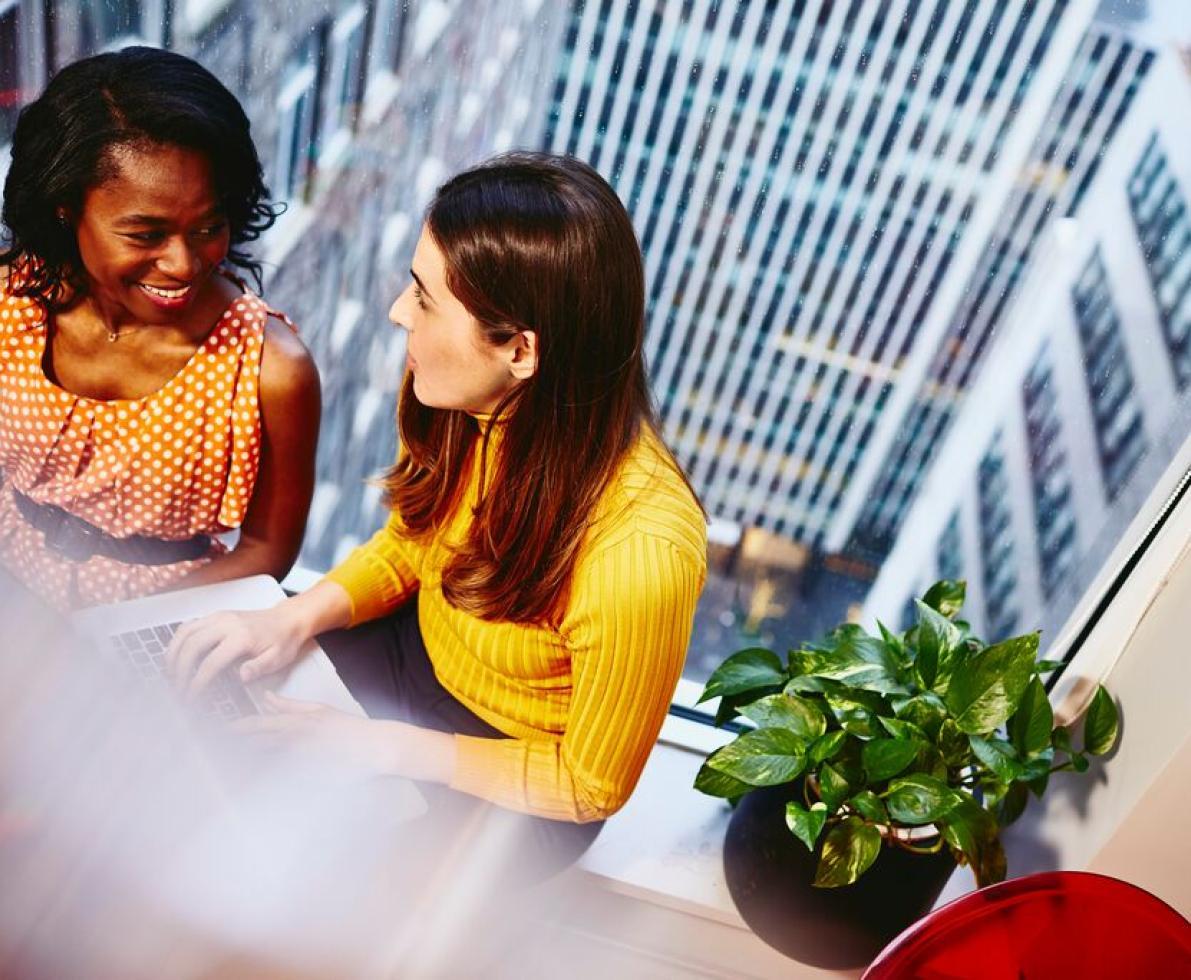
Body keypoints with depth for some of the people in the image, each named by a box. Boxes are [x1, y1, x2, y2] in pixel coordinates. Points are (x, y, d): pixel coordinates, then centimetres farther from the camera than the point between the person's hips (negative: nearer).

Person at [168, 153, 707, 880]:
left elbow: (592, 785, -20)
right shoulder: (459, 398, -20)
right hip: (419, 651, 5)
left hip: (519, 785, -5)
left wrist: (382, 748, -21)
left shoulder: (639, 551, -38)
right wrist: (296, 618, -15)